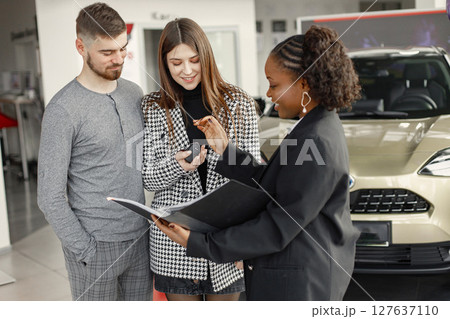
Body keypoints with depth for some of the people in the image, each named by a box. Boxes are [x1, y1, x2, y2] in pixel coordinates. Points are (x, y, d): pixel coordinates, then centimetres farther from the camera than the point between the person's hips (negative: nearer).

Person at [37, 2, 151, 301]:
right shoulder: (63, 110, -13)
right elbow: (50, 197, -13)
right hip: (96, 245, -5)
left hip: (141, 237, 6)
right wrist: (88, 251, -12)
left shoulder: (135, 93, 6)